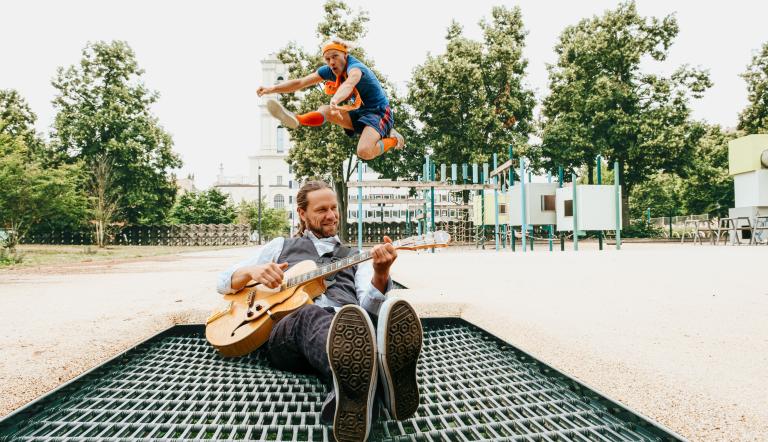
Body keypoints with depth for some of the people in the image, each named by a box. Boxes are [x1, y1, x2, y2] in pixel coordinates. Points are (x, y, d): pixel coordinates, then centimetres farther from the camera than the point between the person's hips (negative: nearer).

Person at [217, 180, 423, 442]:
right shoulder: (281, 246, 28)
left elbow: (368, 308, 11)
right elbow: (223, 282, 25)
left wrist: (380, 274, -11)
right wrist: (251, 271, 2)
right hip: (289, 331, -1)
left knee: (359, 322, -36)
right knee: (311, 316, -39)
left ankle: (348, 393, -69)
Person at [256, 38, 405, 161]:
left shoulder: (355, 67, -23)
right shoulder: (329, 71, 1)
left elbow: (349, 83, -47)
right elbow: (301, 82, -2)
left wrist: (335, 101, -68)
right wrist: (272, 88, -13)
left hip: (379, 112, -7)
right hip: (359, 112, 8)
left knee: (364, 152, -31)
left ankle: (393, 139, -7)